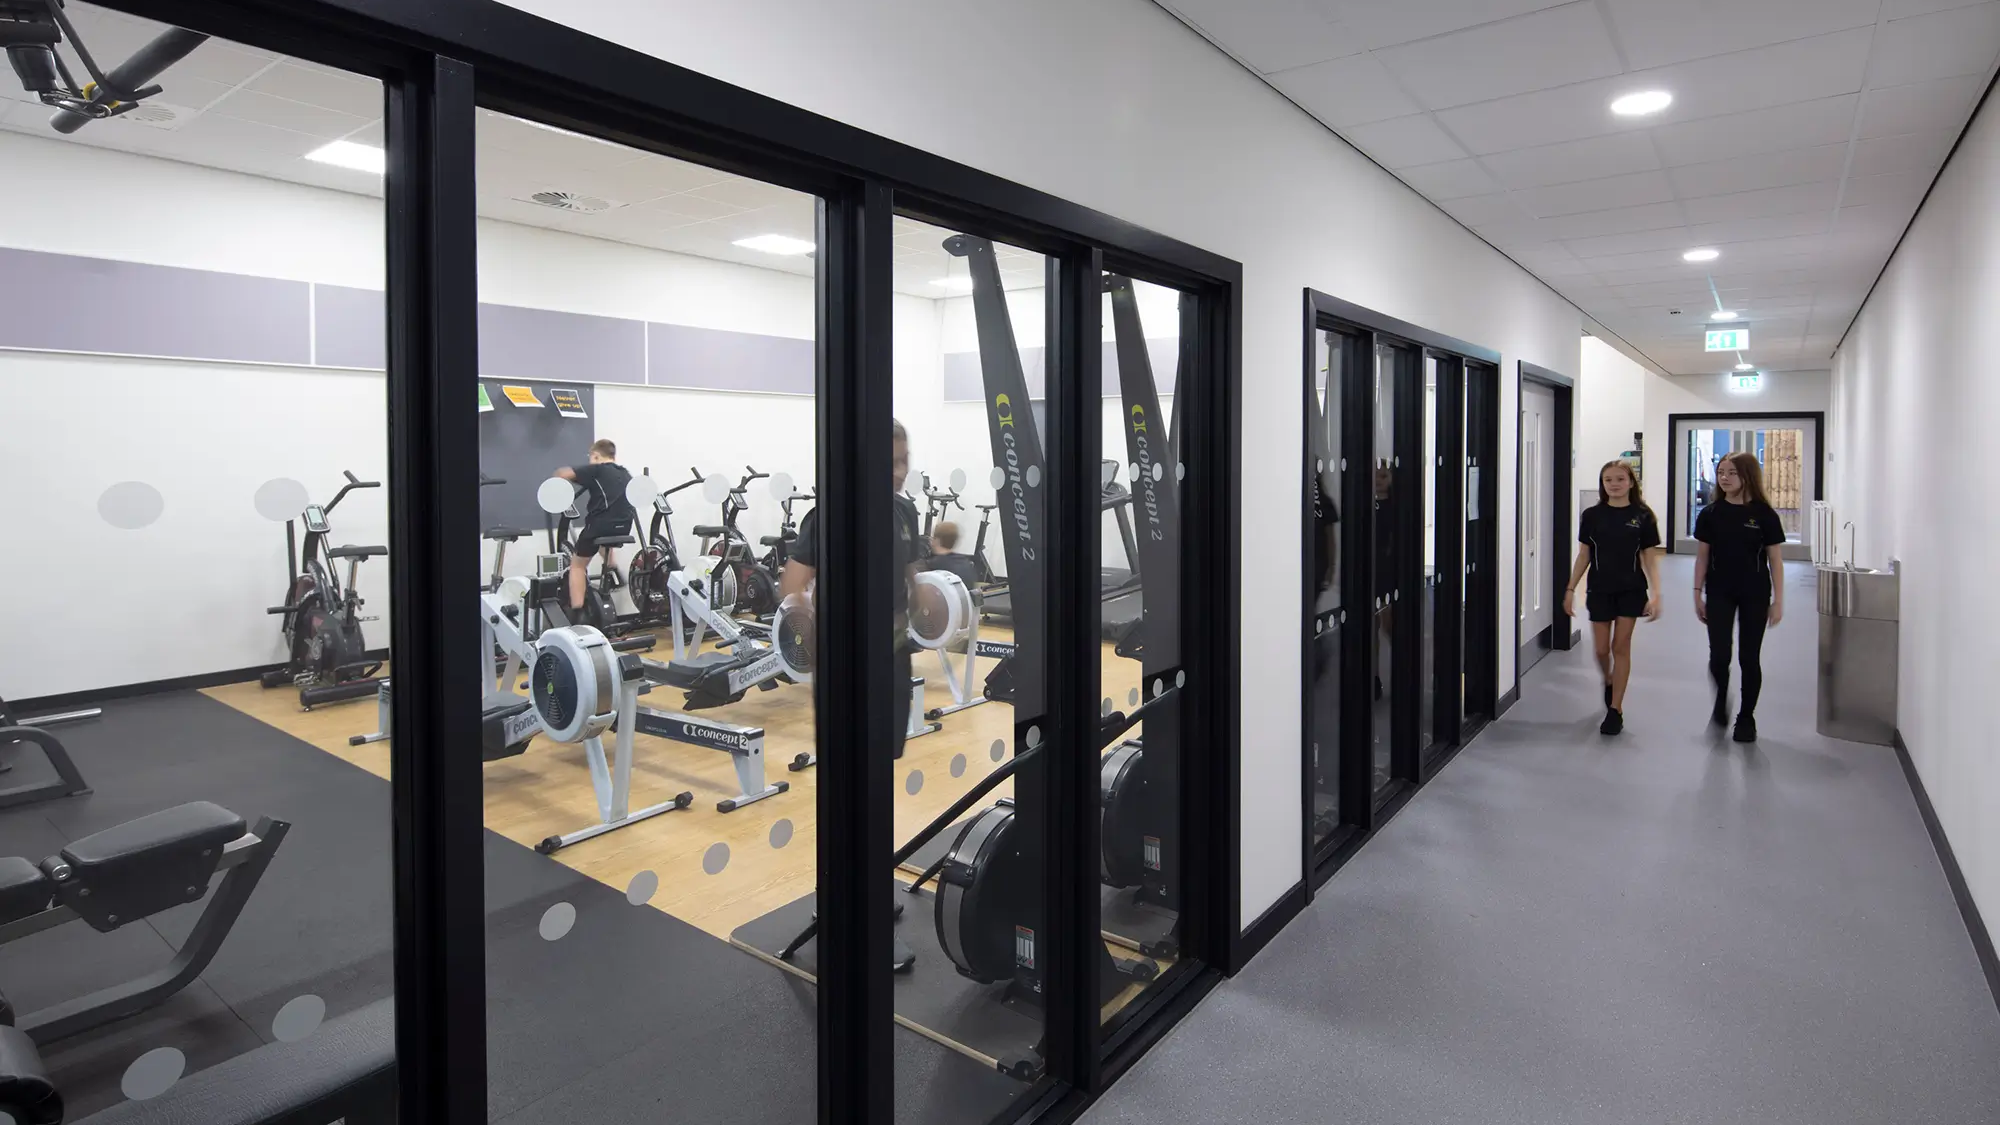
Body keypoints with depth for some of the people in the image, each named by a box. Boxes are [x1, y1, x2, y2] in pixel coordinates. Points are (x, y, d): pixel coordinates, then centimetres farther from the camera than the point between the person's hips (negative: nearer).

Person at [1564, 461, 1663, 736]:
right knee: (1602, 648, 5)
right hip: (1600, 590, 1)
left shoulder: (1643, 516, -3)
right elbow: (1584, 555, 5)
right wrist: (1570, 589, 2)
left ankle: (1615, 709, 11)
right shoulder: (1592, 515, 0)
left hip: (1631, 590, -1)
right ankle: (1609, 682, 39)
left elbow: (1650, 557, -3)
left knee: (1621, 646, 2)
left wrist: (1655, 593, -11)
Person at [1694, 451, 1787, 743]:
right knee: (1719, 655, -6)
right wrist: (1698, 594, 3)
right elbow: (1702, 557, 6)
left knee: (1749, 658, 5)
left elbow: (1775, 560, -2)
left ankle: (1746, 718, 19)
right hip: (1719, 593, 1)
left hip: (1754, 595, -1)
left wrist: (1778, 601, -5)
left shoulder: (1764, 515, -5)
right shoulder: (1710, 514, 0)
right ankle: (1721, 703, 22)